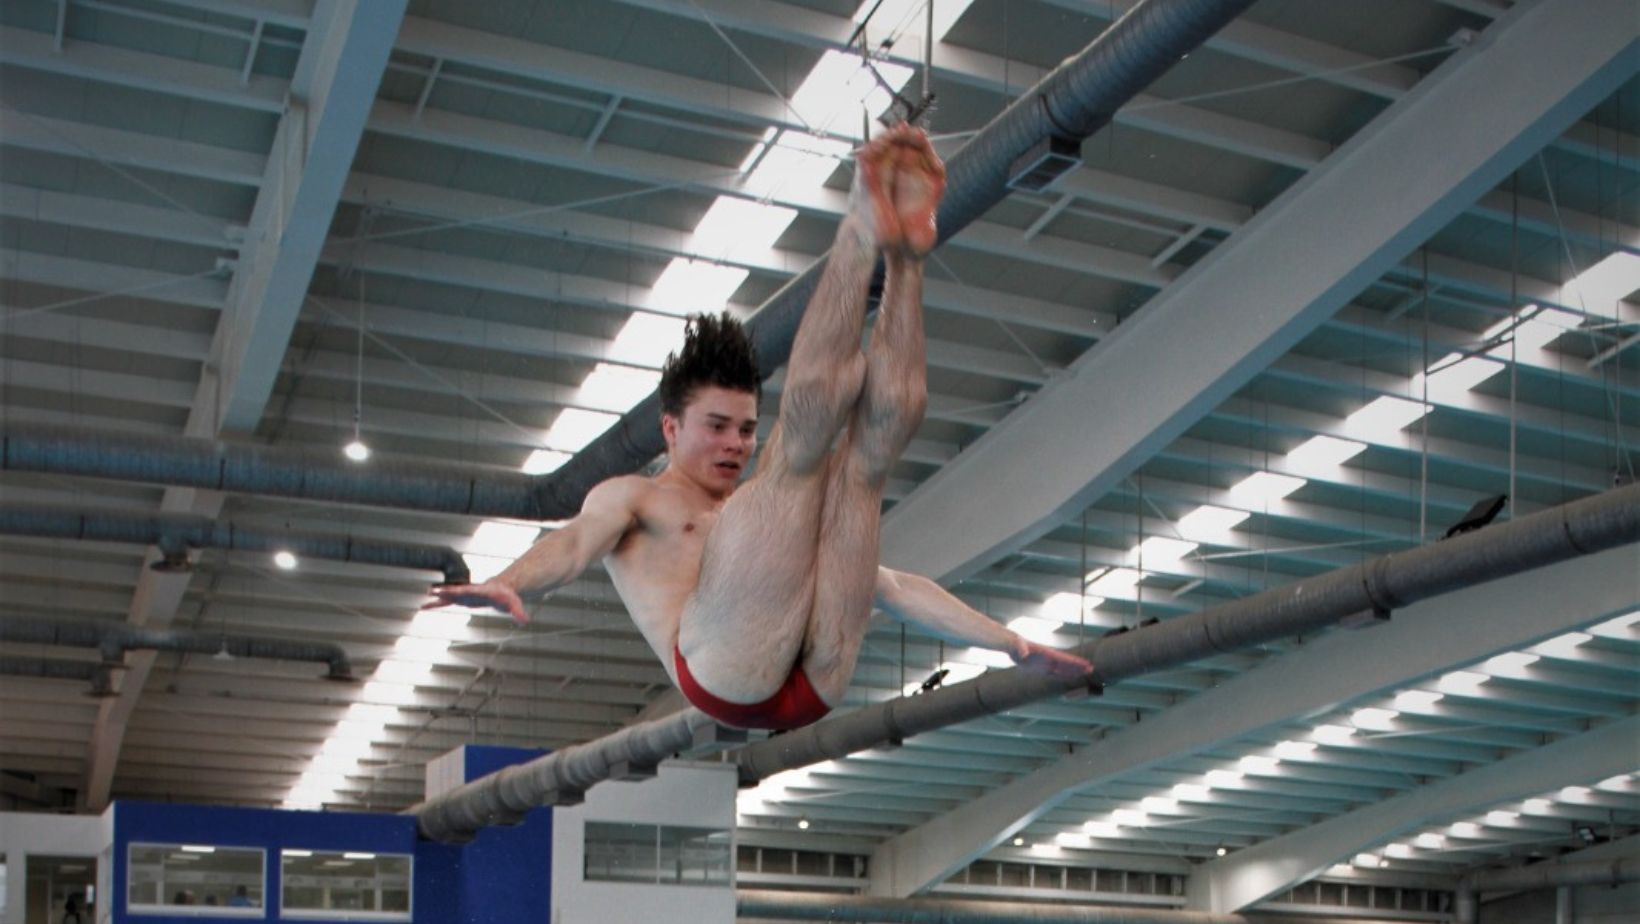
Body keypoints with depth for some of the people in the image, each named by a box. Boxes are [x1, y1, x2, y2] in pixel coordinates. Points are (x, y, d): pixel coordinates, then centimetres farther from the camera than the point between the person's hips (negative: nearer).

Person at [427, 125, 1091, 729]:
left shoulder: (777, 522, 39)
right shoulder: (630, 497, 26)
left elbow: (890, 586, 34)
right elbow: (577, 541, 3)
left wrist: (1012, 644, 26)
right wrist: (508, 584, -22)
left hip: (817, 681, 5)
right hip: (724, 670, -5)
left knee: (888, 420, 4)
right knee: (812, 407, -12)